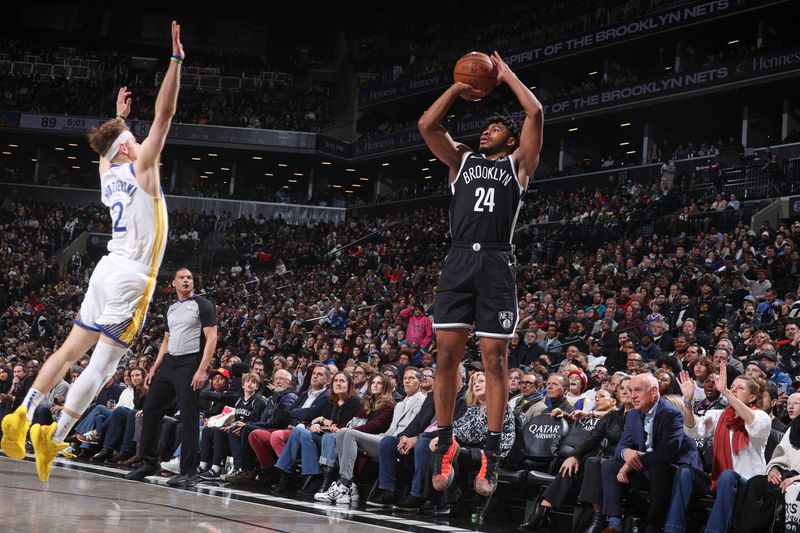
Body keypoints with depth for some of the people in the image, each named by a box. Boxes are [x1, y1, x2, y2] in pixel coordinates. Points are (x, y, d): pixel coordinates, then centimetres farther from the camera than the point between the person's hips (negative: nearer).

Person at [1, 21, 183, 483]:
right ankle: (54, 438, -11)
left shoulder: (107, 173, 11)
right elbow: (164, 114, -15)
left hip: (109, 269, 8)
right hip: (131, 276, -8)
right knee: (104, 363, -7)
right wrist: (176, 60, -14)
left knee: (72, 350, 12)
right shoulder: (140, 168, -8)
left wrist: (119, 117, 47)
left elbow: (110, 147, 36)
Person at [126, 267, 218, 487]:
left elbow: (211, 339, -10)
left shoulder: (203, 305, -4)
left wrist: (202, 370, -19)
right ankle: (149, 463, 17)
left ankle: (189, 472, -2)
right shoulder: (171, 308, 18)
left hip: (190, 364, -7)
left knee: (188, 418, -7)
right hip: (169, 362, 7)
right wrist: (154, 369, 14)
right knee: (150, 410, 5)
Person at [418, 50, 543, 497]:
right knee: (447, 353, 0)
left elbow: (536, 114, 1)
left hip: (497, 264, -3)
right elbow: (427, 124, 11)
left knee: (494, 358, -3)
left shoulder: (518, 164, 12)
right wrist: (460, 89, 16)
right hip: (459, 261, 3)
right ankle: (445, 444, 11)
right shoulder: (462, 160, 20)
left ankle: (492, 454, 1)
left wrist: (507, 75, 13)